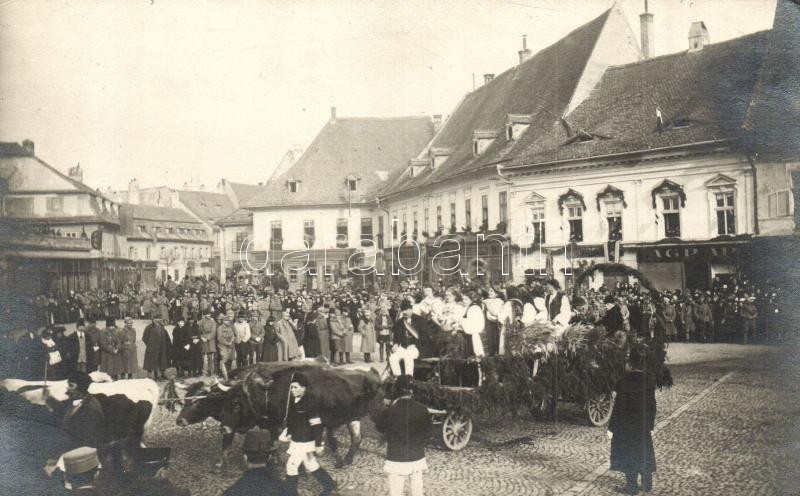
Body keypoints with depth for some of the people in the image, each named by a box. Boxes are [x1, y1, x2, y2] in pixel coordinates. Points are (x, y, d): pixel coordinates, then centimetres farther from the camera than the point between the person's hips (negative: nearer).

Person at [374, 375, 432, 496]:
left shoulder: (390, 412, -19)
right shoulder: (422, 410, -10)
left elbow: (379, 426, 0)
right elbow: (427, 432, 2)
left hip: (396, 460, -3)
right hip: (417, 458, 3)